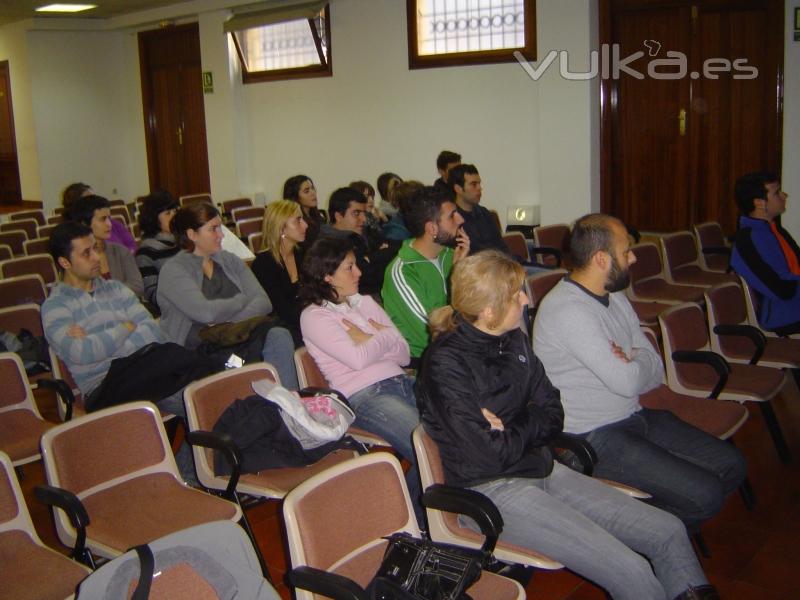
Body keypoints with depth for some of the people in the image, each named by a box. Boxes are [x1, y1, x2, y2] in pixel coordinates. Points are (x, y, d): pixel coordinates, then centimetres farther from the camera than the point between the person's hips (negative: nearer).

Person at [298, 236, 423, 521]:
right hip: (364, 396, -7)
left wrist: (370, 341, 1)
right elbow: (358, 359, -10)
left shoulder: (365, 302, 22)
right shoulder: (314, 316, 3)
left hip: (401, 382, 7)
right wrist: (385, 337, 6)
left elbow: (404, 354, 17)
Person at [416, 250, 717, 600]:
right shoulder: (445, 364, -18)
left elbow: (553, 414, 6)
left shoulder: (514, 340, 7)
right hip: (491, 489, -8)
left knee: (669, 532, 1)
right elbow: (492, 453, -21)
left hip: (543, 470, 8)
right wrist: (528, 429, -4)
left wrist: (509, 430, -11)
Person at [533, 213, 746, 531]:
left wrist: (631, 364, -14)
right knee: (705, 495, -17)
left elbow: (656, 371, 8)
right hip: (593, 437, -9)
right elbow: (628, 382, -24)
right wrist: (639, 361, -1)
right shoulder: (567, 310, -22)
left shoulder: (615, 298, 10)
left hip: (635, 418, 10)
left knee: (732, 465, 7)